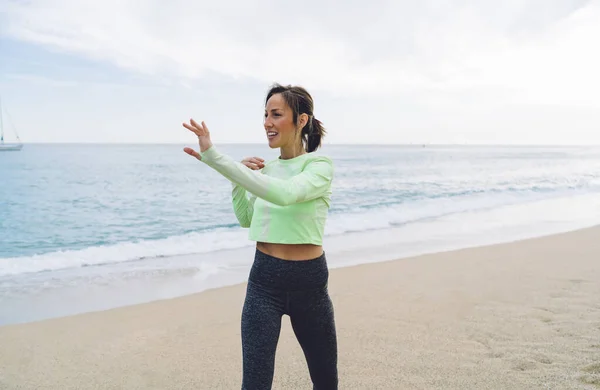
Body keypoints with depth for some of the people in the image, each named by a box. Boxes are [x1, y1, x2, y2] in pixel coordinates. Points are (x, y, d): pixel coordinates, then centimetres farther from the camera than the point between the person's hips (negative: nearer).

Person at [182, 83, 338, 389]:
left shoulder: (320, 165, -12)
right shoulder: (265, 167, 5)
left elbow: (284, 193, -34)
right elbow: (246, 219, 16)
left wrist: (214, 157, -36)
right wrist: (237, 180, -1)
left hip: (309, 280, -3)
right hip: (264, 279, 3)